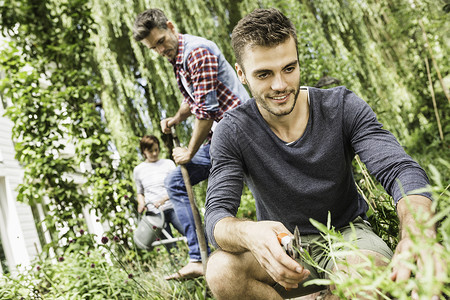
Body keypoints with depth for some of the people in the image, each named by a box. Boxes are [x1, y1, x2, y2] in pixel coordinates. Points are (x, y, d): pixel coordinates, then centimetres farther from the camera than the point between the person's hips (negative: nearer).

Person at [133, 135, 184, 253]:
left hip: (172, 208, 0)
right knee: (171, 249, -2)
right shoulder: (138, 170, 11)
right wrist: (141, 203, 0)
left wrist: (163, 199, -17)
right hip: (154, 213, 1)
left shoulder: (168, 163, 6)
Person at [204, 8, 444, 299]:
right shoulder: (232, 133, -13)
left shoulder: (342, 107, -12)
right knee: (221, 271, -31)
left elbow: (402, 171, -22)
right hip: (283, 246, 1)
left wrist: (418, 235, -46)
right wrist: (249, 233, -49)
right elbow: (217, 214, -21)